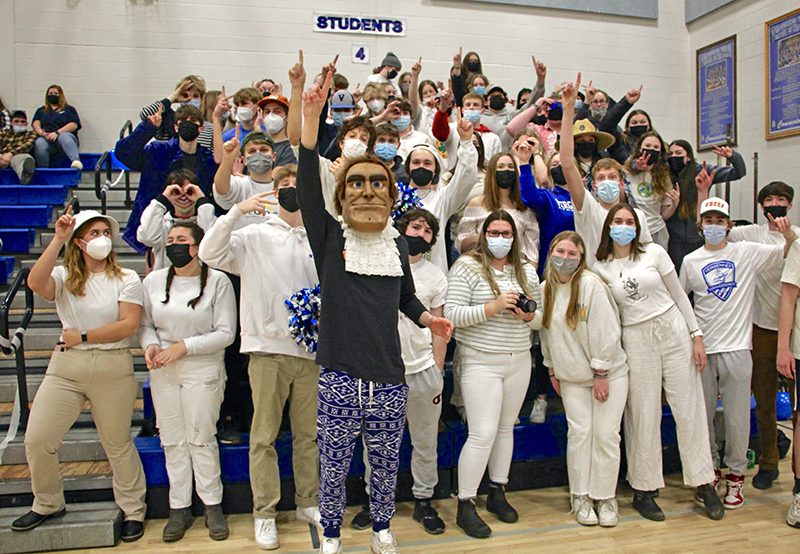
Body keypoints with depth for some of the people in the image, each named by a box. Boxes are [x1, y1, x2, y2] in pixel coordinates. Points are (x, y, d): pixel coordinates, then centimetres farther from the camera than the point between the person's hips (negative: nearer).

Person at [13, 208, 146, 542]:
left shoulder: (126, 279, 0)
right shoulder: (64, 277, 5)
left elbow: (129, 325, -10)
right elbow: (36, 283, -18)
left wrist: (82, 337, -10)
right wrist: (58, 239, -19)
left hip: (113, 369, -2)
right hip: (66, 367, 3)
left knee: (117, 444, 7)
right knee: (37, 439, 2)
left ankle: (133, 510, 23)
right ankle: (47, 505, 26)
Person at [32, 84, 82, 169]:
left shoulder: (69, 109, 22)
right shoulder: (41, 111, 31)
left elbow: (74, 125, 3)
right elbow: (36, 124, 13)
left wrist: (57, 133, -13)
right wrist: (41, 132, -12)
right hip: (46, 139, 2)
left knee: (64, 136, -40)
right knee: (39, 143, -35)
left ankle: (76, 161, -65)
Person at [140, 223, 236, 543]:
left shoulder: (217, 281, -7)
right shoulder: (153, 281, 6)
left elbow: (225, 333, -8)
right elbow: (145, 323, 13)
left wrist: (184, 346, -15)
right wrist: (150, 345, -9)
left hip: (203, 370, -4)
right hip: (162, 372, 4)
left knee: (202, 438, 0)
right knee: (172, 440, 7)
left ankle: (213, 506, 15)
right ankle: (179, 509, 18)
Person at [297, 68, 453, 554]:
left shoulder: (398, 245, 8)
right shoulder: (329, 236, -2)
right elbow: (307, 185, -17)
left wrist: (429, 320, 1)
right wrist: (311, 118, -25)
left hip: (388, 378, 3)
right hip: (339, 377, -3)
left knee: (386, 465, 16)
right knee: (333, 467, 9)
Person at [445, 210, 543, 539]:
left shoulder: (527, 271, 10)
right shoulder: (467, 266, -7)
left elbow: (540, 317, 16)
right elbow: (452, 314, -15)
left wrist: (529, 315, -7)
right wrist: (492, 307, -22)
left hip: (519, 362, 6)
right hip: (481, 363, -6)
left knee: (506, 428, 15)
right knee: (482, 435, -7)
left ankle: (497, 493, 31)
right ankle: (465, 506, 7)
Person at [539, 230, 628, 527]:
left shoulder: (590, 284, -16)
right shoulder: (545, 289, 1)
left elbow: (606, 331, -16)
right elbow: (545, 332, 11)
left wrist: (601, 374, -15)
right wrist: (552, 370, 12)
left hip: (609, 373, -3)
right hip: (572, 377, 4)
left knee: (606, 434, -1)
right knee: (579, 432, 2)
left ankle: (605, 497, 15)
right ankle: (580, 496, 16)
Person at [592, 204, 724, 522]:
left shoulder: (654, 253, 1)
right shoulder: (601, 269, 3)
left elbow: (679, 295, 5)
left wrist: (696, 335, 1)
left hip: (673, 330, 1)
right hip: (636, 340, 0)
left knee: (689, 408, 3)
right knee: (643, 414, 3)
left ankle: (704, 483, 16)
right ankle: (644, 489, 15)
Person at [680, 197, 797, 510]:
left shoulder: (748, 253, 2)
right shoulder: (691, 261, 5)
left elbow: (791, 252, 2)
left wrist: (788, 233, -18)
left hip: (737, 347, -1)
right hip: (702, 349, 1)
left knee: (737, 416, 4)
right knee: (702, 414, 8)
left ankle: (736, 475, 21)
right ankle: (710, 470, 26)